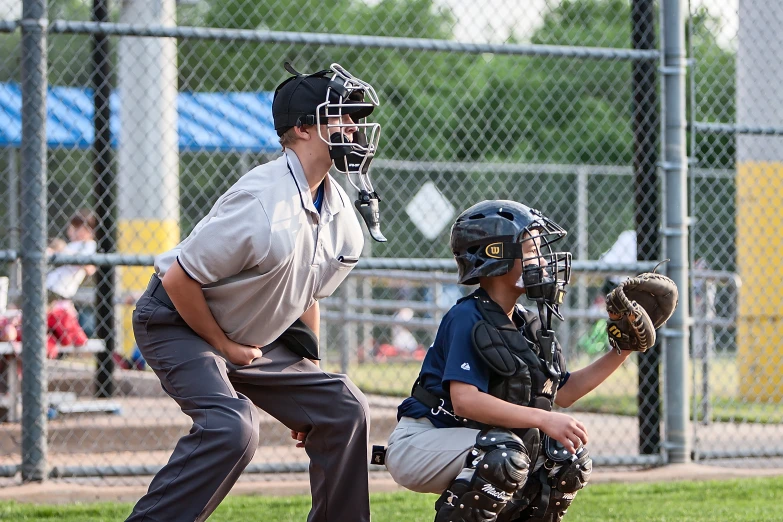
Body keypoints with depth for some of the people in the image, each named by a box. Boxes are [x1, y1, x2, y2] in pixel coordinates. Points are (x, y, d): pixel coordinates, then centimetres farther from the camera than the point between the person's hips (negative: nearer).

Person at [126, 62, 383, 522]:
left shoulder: (340, 215, -1)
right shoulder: (264, 203, -29)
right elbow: (179, 279, -24)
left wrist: (308, 373, 13)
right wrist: (224, 347, -15)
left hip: (256, 338, 9)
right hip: (178, 323, -9)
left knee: (343, 410, 3)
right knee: (232, 428, -29)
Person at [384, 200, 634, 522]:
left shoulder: (528, 326, 8)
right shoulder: (468, 318, -19)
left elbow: (563, 393, 15)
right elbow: (464, 400, -31)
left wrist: (619, 354, 5)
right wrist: (543, 418, -37)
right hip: (417, 445, -9)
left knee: (569, 460, 2)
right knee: (504, 456, -34)